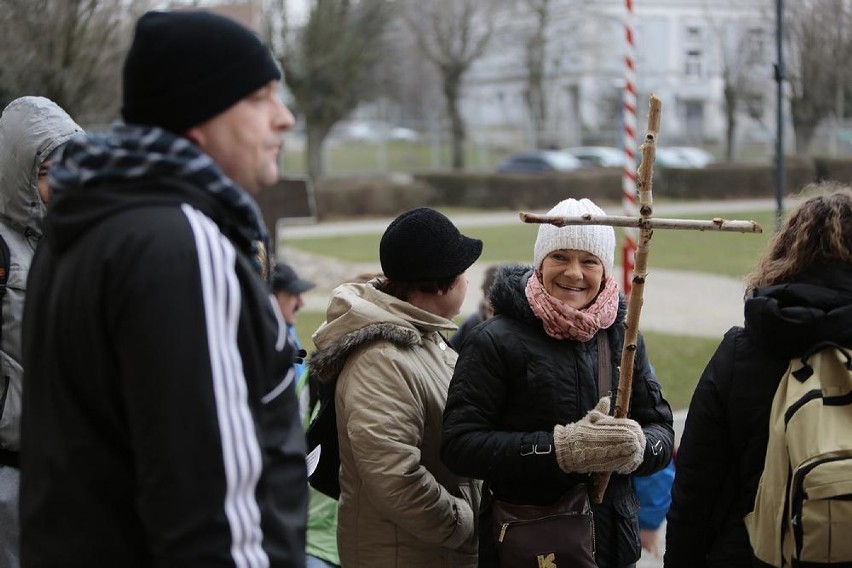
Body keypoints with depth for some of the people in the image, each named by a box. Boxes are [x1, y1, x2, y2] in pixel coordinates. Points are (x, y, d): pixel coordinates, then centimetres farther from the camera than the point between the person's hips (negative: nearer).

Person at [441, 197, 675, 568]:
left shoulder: (622, 336, 3)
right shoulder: (496, 340, -11)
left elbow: (661, 431, 4)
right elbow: (459, 443, -16)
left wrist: (637, 446, -20)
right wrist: (560, 448, -27)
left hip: (612, 538, 4)